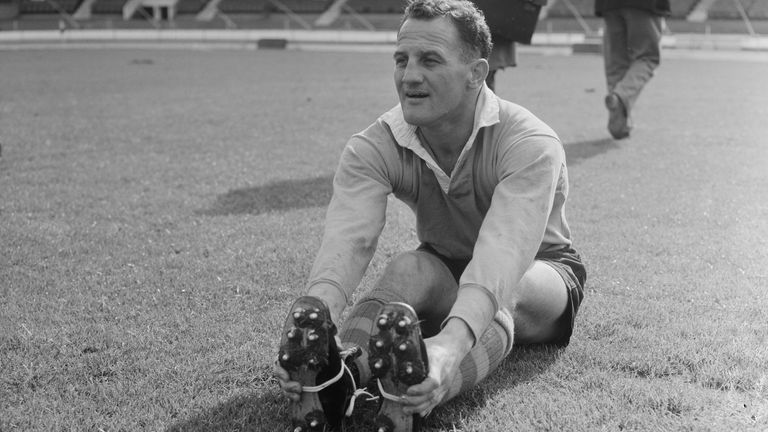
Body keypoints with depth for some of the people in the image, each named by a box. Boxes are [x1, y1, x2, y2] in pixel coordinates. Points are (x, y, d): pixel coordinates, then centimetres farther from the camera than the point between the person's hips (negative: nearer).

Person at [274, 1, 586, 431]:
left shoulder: (530, 144, -31)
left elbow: (501, 255, -46)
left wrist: (451, 343, -64)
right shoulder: (375, 147, -20)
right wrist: (314, 315, -58)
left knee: (504, 293, -37)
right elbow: (348, 238, -36)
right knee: (409, 268, -32)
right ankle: (336, 378, -57)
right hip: (445, 269, 3)